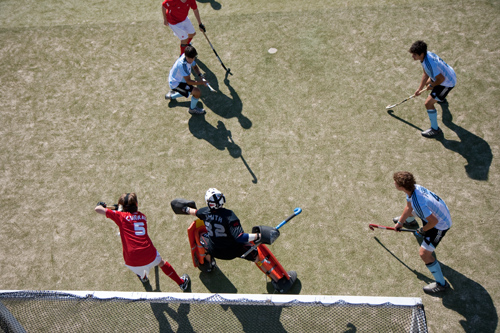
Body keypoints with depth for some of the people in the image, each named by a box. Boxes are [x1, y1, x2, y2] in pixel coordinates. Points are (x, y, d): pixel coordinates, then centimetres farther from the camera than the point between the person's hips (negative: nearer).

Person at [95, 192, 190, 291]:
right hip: (150, 255, 3)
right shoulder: (142, 216, 12)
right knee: (161, 263, 32)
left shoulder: (121, 216, -1)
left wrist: (100, 204, 20)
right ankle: (182, 283, 45)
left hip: (133, 262, -3)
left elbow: (98, 209, -2)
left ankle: (143, 277, 63)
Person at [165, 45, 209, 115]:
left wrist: (201, 76, -8)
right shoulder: (182, 65, -37)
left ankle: (171, 96, 48)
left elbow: (194, 66, 9)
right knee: (197, 92, -20)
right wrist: (202, 83, -27)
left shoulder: (190, 57, -12)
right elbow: (188, 81, -32)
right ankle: (192, 109, 8)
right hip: (175, 83, -9)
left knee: (191, 91, 34)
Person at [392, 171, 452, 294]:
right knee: (409, 209, 34)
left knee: (424, 254, -13)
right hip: (436, 212, 10)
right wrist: (400, 222, 10)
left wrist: (422, 231, -18)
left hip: (440, 224, -9)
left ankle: (441, 284, 4)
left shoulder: (418, 202, -43)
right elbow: (409, 207, 2)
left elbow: (434, 221, -36)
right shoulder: (413, 187, -16)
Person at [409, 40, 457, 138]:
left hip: (447, 82, -10)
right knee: (428, 82, 40)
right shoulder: (425, 55, -8)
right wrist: (420, 89, 3)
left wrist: (432, 85, -14)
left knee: (428, 103, -15)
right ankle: (441, 99, 72)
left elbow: (441, 79, -32)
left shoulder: (429, 63, -39)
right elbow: (426, 74, 4)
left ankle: (435, 129, -1)